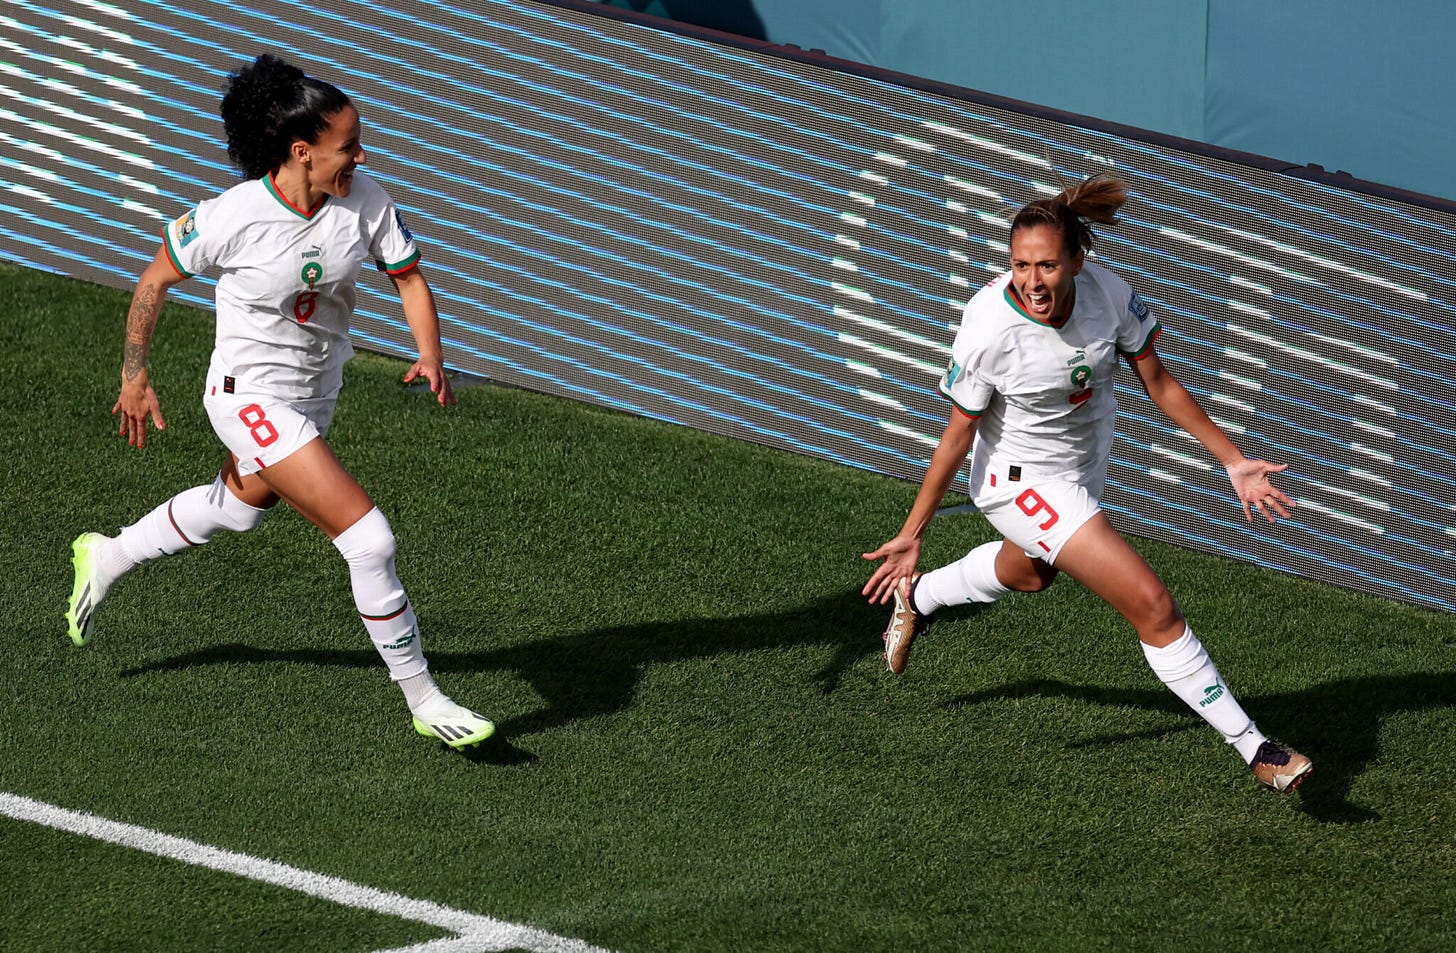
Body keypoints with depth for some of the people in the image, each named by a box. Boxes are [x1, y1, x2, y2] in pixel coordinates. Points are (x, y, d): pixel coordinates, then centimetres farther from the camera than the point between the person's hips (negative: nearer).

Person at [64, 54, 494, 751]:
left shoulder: (366, 202, -15)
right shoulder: (230, 218, -26)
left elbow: (409, 277, -2)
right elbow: (155, 281, -10)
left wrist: (431, 356, -19)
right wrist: (134, 378, -4)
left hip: (315, 397, 7)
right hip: (252, 400, -7)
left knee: (238, 506, 33)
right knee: (371, 541, -15)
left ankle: (106, 560, 59)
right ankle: (423, 701, -2)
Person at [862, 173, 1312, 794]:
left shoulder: (1106, 293, -22)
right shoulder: (989, 331, -32)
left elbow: (1160, 384, -9)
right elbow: (958, 435, -19)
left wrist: (1234, 461, -9)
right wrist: (911, 535, -15)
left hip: (1085, 461, 6)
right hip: (1021, 481, -6)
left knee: (1027, 573, 37)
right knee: (1153, 606, -14)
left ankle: (917, 598, 64)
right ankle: (1254, 749, -3)